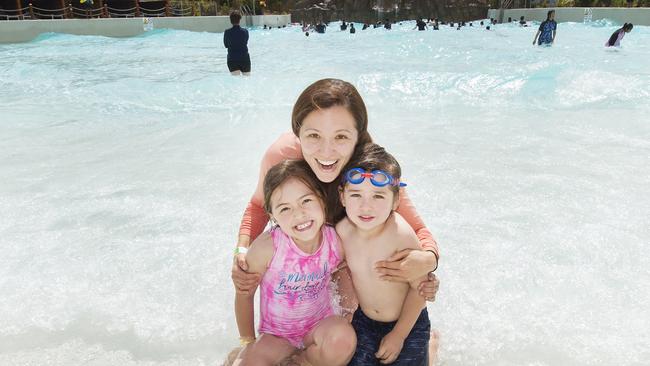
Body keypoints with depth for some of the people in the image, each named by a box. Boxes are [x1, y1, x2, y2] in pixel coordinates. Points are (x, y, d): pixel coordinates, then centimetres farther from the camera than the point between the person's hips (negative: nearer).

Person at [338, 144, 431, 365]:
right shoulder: (342, 230, -17)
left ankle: (431, 343, 24)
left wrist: (398, 336, -12)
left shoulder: (400, 233, -31)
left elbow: (419, 287, -20)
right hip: (364, 320, 4)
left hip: (407, 322, -3)